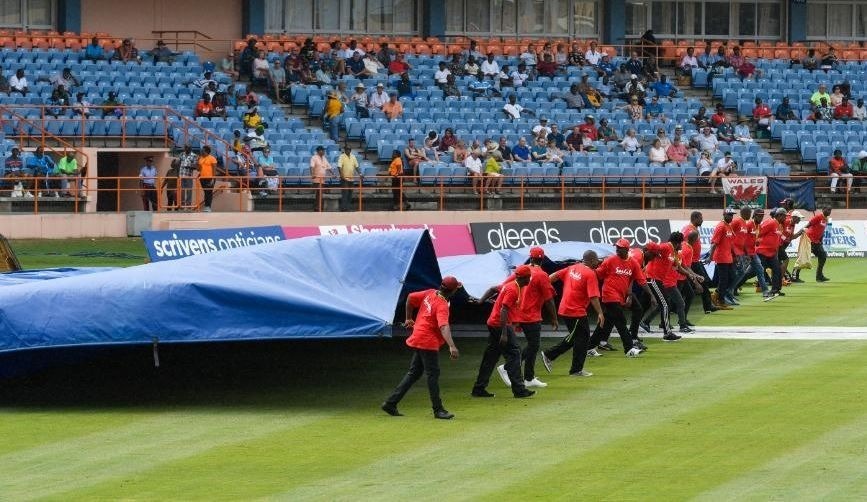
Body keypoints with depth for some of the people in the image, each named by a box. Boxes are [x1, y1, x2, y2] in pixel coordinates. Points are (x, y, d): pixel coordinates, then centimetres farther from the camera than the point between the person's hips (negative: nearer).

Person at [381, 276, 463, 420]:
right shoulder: (442, 305, -21)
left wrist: (409, 319, 26)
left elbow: (410, 297, 14)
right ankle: (438, 410, 0)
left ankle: (390, 403, 17)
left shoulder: (430, 293, 3)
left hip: (418, 339, 9)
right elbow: (444, 327, -35)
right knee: (433, 374, -4)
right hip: (428, 342, -9)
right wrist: (452, 346, -47)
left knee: (414, 373, 15)